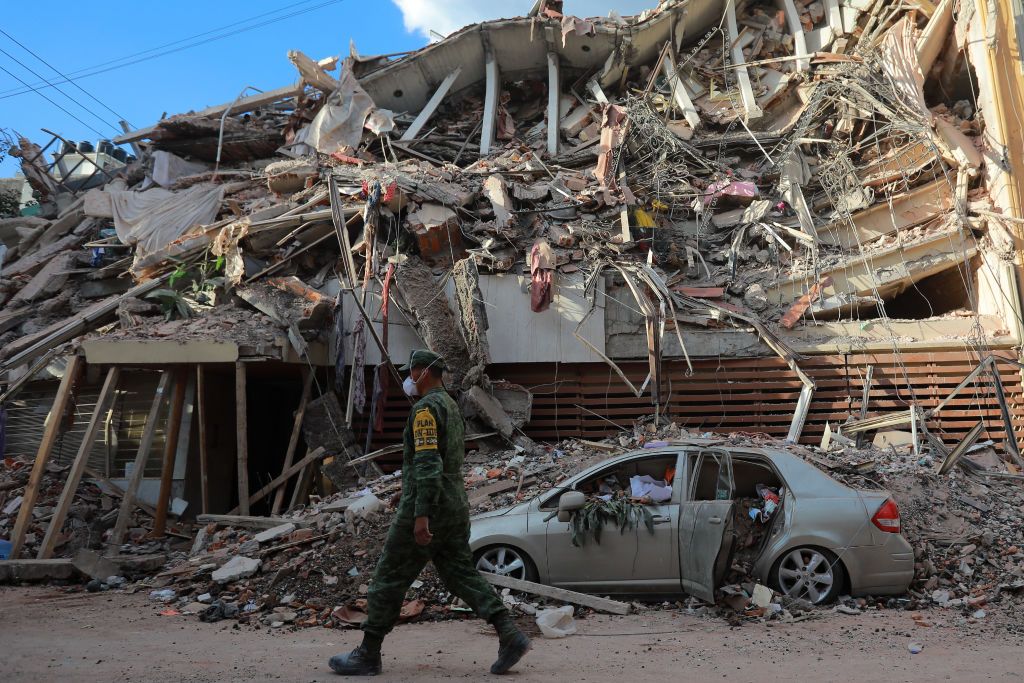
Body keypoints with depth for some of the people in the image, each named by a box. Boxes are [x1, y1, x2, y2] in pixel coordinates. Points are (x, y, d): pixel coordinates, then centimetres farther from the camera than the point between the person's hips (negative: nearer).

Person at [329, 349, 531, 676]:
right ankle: (509, 635, 1)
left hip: (426, 506, -9)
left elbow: (428, 463, -24)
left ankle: (368, 655, 12)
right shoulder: (451, 406, 17)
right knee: (462, 575, 10)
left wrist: (421, 515, -27)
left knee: (389, 579, 2)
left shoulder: (426, 408, -14)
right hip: (455, 505, 9)